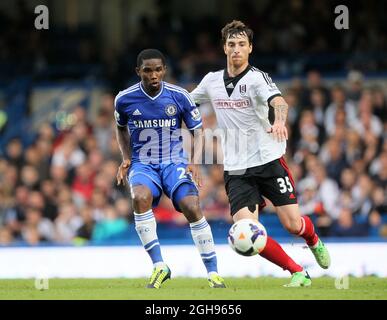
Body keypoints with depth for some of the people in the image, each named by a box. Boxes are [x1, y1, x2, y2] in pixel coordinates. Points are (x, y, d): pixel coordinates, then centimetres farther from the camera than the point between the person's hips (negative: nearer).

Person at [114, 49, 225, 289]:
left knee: (192, 208, -23)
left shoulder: (179, 96, -6)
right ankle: (159, 266, -24)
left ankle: (213, 272, -9)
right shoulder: (125, 99, -3)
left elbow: (198, 131, 5)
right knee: (140, 197, -33)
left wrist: (194, 163, -11)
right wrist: (126, 158, 5)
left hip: (174, 162, 0)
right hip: (142, 164, 0)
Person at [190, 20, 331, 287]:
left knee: (293, 224, -5)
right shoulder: (212, 81, 7)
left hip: (269, 161, -3)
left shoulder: (257, 78, -9)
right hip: (237, 171, 3)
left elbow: (279, 102, -28)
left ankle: (314, 241, 34)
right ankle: (299, 273, -1)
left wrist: (279, 121, -49)